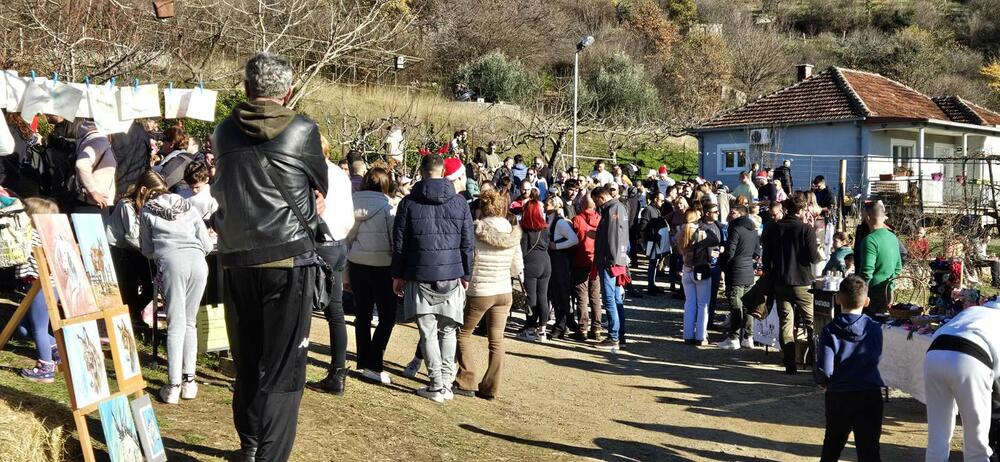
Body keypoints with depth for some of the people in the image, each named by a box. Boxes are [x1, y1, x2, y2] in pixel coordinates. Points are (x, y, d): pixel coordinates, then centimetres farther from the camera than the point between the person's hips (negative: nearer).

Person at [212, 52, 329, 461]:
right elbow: (320, 186, 7)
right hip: (289, 259, -4)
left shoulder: (224, 133, 6)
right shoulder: (303, 131, -5)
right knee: (283, 366, -1)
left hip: (235, 261, 4)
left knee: (246, 360, 17)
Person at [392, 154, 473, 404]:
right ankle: (447, 383, 9)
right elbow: (467, 243, 6)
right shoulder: (459, 202, 3)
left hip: (420, 275, -2)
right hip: (451, 276, 2)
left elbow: (399, 243, 2)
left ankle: (437, 385, 1)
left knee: (428, 331, 3)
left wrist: (397, 275, 11)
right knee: (448, 330, 12)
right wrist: (466, 275, 14)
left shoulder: (409, 202, -1)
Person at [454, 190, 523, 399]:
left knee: (463, 334, 13)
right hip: (504, 292, 4)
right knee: (496, 340, 10)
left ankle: (467, 383, 9)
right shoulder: (512, 234, 0)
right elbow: (518, 269, 5)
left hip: (479, 292, -4)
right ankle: (490, 388, 14)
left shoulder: (476, 230, -13)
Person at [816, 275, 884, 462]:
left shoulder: (829, 331, -9)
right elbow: (877, 359, 2)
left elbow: (824, 370, -14)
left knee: (832, 444, 20)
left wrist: (825, 382, 7)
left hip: (838, 395, 1)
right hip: (870, 395, 0)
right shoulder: (874, 329, -5)